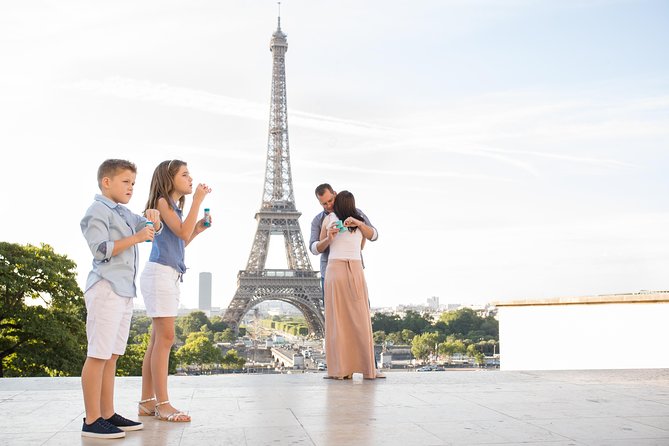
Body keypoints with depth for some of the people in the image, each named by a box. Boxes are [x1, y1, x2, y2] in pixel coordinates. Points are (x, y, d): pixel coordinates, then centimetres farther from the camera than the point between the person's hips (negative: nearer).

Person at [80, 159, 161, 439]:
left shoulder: (124, 213, 21)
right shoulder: (98, 211, -6)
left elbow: (152, 231, 26)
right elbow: (101, 249, -16)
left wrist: (153, 219, 4)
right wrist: (135, 238, -18)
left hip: (124, 291, 9)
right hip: (106, 289, -9)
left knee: (111, 355, 10)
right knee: (98, 355, -9)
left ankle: (108, 415, 15)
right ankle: (92, 421, -7)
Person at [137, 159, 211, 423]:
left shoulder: (174, 206, 20)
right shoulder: (162, 202, -6)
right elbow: (183, 233, -18)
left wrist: (198, 229, 13)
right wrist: (197, 200, -14)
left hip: (171, 275, 10)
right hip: (160, 273, -10)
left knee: (158, 339, 9)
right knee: (165, 337, -11)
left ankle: (147, 402, 12)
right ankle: (162, 404, -10)